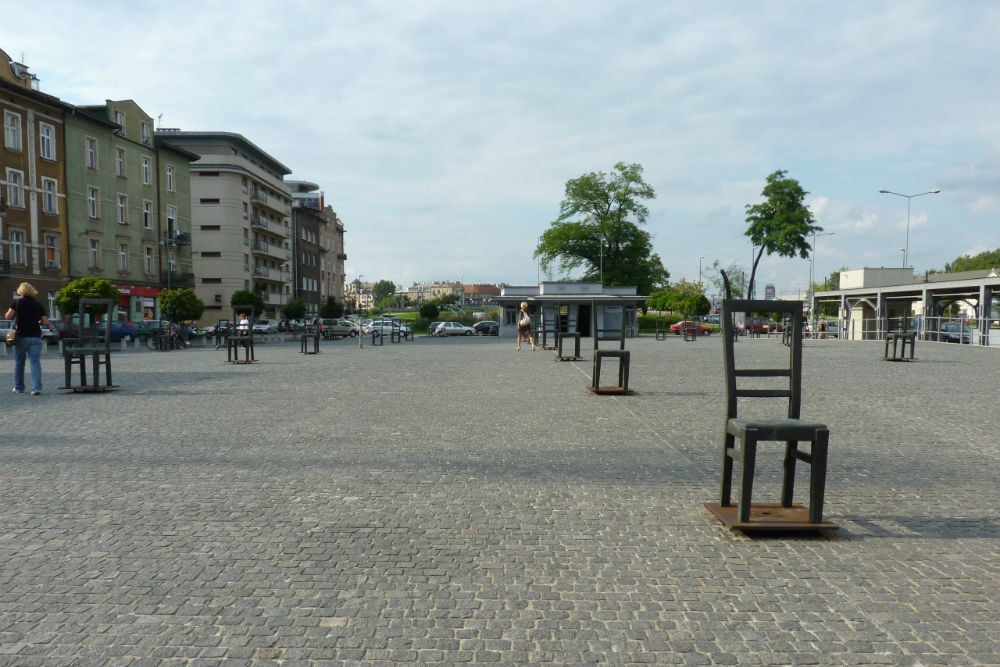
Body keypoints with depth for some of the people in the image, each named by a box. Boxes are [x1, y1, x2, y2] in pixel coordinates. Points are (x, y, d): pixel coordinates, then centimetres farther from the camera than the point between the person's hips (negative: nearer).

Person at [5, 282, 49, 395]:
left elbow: (8, 316, -6)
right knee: (35, 361, -4)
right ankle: (36, 387, -16)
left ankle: (18, 388, 21)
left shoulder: (17, 302, 0)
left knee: (19, 363, 12)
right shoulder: (39, 305, 6)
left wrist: (15, 316, 15)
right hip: (36, 337, 1)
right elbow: (45, 322, 4)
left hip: (21, 336, -1)